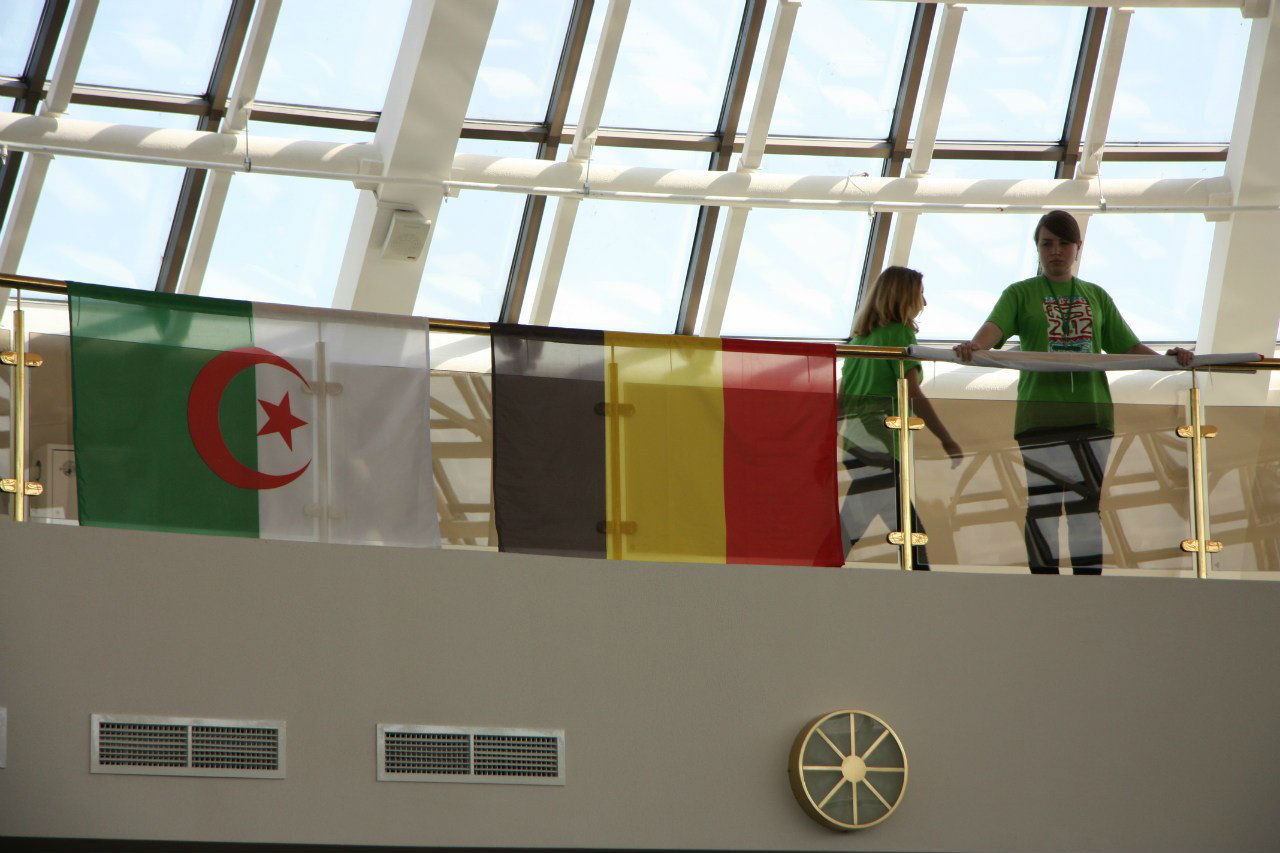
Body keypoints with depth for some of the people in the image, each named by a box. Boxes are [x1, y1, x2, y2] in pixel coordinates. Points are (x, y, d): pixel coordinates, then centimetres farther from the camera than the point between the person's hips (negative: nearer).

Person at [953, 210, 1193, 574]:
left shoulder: (1096, 297, 18)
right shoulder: (1021, 293, 7)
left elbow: (1128, 346, 16)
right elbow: (994, 327, -11)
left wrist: (1165, 358, -2)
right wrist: (973, 346, -33)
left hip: (1090, 410, 3)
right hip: (1040, 411, -3)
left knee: (1086, 504, 2)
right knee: (1042, 503, -6)